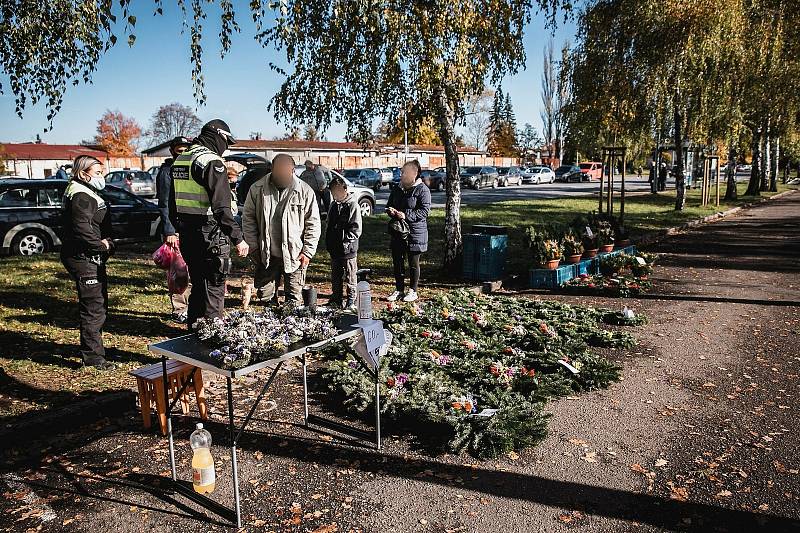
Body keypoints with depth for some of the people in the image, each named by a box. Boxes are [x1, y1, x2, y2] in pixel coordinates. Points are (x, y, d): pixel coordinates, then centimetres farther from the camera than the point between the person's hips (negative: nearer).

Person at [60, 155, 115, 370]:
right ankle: (93, 356, -1)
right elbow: (82, 229, -26)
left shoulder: (89, 194, 19)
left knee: (99, 303, 20)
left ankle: (91, 349, 34)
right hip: (83, 258, -11)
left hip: (93, 258, 11)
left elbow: (100, 226, 20)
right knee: (93, 306, -8)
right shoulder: (81, 196, -15)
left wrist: (107, 243, 2)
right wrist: (101, 245, -14)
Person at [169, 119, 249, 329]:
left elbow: (174, 201, 20)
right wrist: (238, 238, -20)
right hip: (211, 235, -9)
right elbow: (221, 207, -22)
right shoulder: (212, 162, -15)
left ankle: (194, 328, 31)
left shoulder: (180, 160, 14)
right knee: (214, 287, 2)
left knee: (198, 284, 20)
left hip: (187, 233, 9)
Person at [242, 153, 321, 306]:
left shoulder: (305, 191, -5)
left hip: (294, 256, -1)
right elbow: (248, 219, 5)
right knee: (265, 296, 11)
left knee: (293, 300, 6)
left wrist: (308, 252, -6)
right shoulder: (257, 189, -2)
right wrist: (254, 247, 0)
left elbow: (313, 224, -1)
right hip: (266, 255, 2)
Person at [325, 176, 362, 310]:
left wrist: (345, 241, -17)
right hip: (334, 248, 7)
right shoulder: (333, 205, 11)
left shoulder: (353, 205, -11)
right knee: (335, 277, 15)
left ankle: (351, 301, 12)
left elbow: (356, 229, -13)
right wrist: (328, 241, 9)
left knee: (350, 277, 2)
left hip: (348, 248, -7)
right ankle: (336, 300, 25)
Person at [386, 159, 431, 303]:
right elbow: (389, 205, 21)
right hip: (397, 232, 6)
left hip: (415, 233, -6)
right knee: (397, 261, 10)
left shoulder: (422, 190, -8)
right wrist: (390, 211, -3)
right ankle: (399, 289, 23)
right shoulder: (397, 189, 13)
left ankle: (413, 291, 18)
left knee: (413, 263, 5)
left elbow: (424, 211, -16)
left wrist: (406, 215, -24)